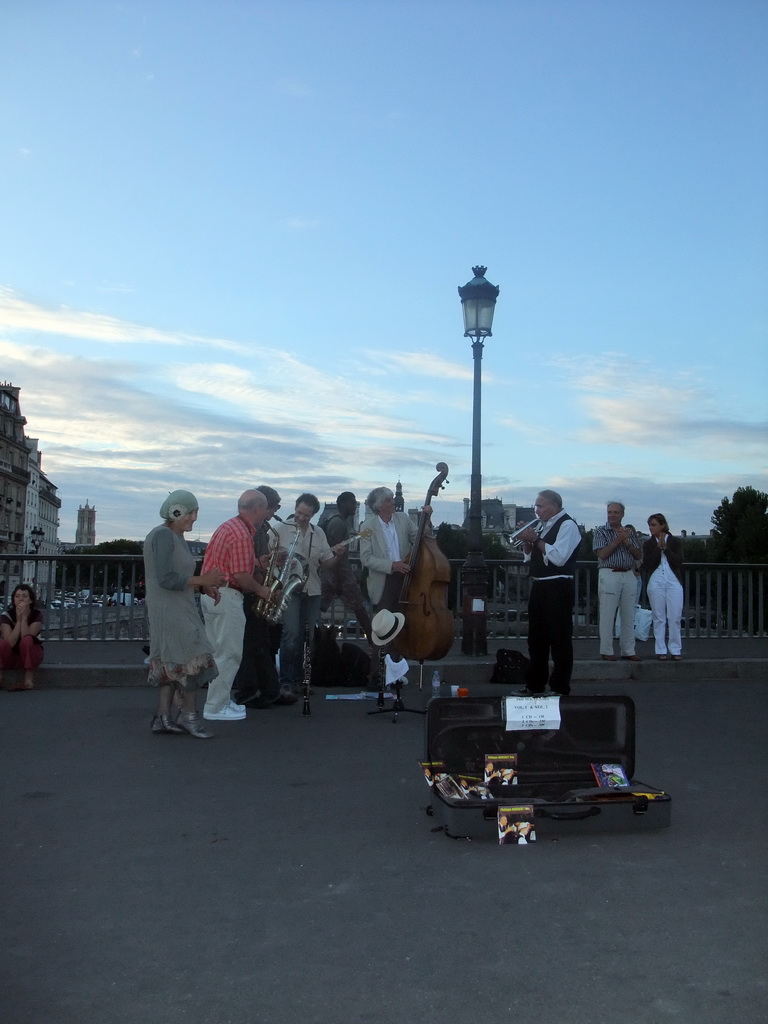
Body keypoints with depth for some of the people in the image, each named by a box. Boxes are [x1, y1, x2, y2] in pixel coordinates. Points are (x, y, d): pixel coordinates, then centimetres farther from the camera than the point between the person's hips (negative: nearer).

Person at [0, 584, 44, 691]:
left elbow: (27, 637, -26)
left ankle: (28, 680, -29)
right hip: (11, 656, 0)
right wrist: (18, 620, -27)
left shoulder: (37, 615, -11)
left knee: (27, 640, -34)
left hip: (30, 656, 0)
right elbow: (10, 643, -25)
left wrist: (24, 617, -27)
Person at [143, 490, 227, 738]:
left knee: (173, 663, 12)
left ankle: (163, 718, 17)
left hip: (179, 608, 10)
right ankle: (189, 715, 5)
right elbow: (167, 579, -24)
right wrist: (202, 580, -17)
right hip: (169, 609, -10)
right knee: (192, 659, -7)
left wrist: (204, 586, 4)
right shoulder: (163, 535, -17)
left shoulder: (176, 537, 14)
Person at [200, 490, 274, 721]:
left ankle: (220, 700, 23)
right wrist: (260, 590, -6)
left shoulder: (229, 526, 14)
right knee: (229, 654, -3)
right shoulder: (242, 533, -18)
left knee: (220, 652, 16)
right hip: (226, 597, -10)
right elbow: (241, 575, -22)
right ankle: (216, 708, 2)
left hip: (212, 594, 10)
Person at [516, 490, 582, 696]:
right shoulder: (541, 526, 15)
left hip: (558, 589, -9)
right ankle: (535, 685, 23)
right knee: (536, 638, 14)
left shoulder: (567, 525, -10)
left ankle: (560, 688, 2)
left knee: (559, 639, -4)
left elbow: (558, 557, -22)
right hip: (538, 587, 9)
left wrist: (535, 539, -17)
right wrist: (527, 541, 1)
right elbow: (529, 557, 19)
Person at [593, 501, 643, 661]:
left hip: (629, 576, 4)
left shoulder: (630, 533, 15)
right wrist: (618, 540, -11)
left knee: (629, 615, 6)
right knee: (607, 615, -3)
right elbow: (602, 554, -10)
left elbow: (639, 556, 9)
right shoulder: (600, 531, 3)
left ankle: (628, 651, 13)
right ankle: (606, 651, 3)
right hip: (609, 575, -4)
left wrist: (627, 542, -6)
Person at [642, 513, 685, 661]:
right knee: (659, 618, 2)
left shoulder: (676, 542, 6)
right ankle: (661, 650, 8)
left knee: (675, 618, -3)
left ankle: (676, 650, 6)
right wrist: (658, 547, -9)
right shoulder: (648, 544, 7)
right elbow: (646, 565, -5)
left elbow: (678, 561, -7)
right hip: (655, 582, 1)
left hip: (674, 582, -1)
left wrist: (665, 548, -10)